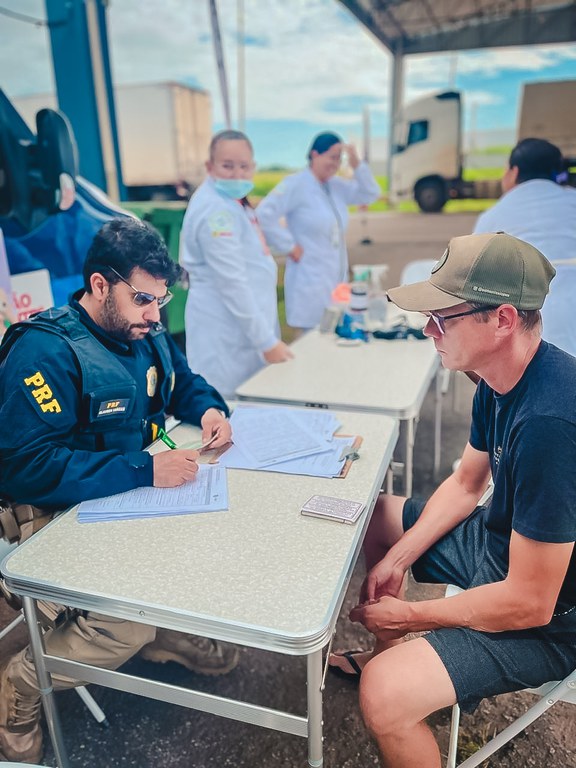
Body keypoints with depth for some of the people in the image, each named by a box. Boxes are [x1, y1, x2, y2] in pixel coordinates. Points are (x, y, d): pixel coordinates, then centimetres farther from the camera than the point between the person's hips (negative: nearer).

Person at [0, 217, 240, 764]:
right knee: (129, 623, -24)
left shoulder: (142, 333, 3)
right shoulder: (45, 351, -22)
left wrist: (209, 408, -5)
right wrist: (144, 471, -33)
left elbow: (184, 381, 20)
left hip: (133, 490, 8)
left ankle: (170, 628, 17)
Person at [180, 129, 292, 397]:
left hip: (246, 323, 10)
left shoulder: (232, 201, 12)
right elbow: (232, 284, -23)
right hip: (228, 329, -10)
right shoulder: (215, 210, -20)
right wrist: (267, 341, -21)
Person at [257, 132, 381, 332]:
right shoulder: (295, 184, -11)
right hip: (310, 281, -8)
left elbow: (370, 195, 12)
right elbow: (264, 214, -21)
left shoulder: (337, 185, 12)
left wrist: (357, 165, -1)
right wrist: (289, 246, -17)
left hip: (337, 278, 8)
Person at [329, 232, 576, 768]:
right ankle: (386, 654, 30)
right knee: (371, 515, 16)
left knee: (386, 695, -26)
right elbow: (465, 484, 7)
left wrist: (409, 615, -16)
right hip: (499, 537, 9)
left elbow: (529, 604, -29)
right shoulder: (500, 380, -6)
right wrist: (399, 557, -2)